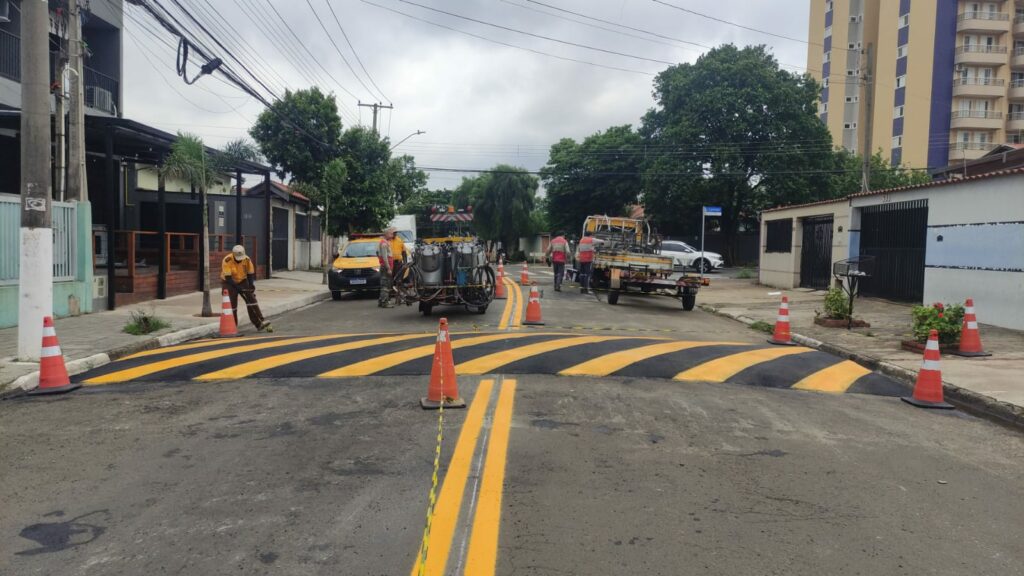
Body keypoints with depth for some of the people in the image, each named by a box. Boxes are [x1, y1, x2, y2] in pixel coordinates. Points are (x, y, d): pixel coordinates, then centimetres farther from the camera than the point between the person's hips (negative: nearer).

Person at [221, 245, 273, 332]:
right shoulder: (227, 261, -27)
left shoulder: (247, 260, -15)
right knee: (232, 303, -11)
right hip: (229, 282, -3)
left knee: (251, 299, -9)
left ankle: (260, 323, -9)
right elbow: (228, 278, -28)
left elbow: (251, 274, -3)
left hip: (242, 281, 3)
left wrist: (251, 285, -15)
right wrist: (240, 288, -31)